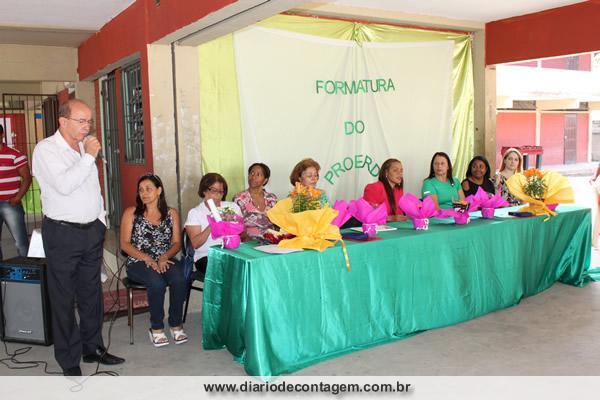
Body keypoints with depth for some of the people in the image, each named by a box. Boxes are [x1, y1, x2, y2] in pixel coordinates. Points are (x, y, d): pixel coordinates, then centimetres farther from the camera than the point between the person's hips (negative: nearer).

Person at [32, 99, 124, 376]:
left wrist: (101, 221, 17)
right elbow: (64, 185, -24)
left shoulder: (85, 147, 12)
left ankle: (93, 348, 28)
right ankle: (69, 362, 13)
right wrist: (88, 156, -20)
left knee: (92, 293, 14)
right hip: (62, 233, -6)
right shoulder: (46, 149, -9)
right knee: (64, 298, 2)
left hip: (92, 230, 7)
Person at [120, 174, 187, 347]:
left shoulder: (171, 213, 12)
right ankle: (156, 328, -13)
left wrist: (164, 257, -13)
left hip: (165, 260, 2)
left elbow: (177, 243, 8)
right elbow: (125, 244, 0)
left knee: (179, 280, -30)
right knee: (157, 283, -33)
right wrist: (147, 258, -14)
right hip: (139, 262, -2)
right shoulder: (131, 213, 6)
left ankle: (176, 324, -11)